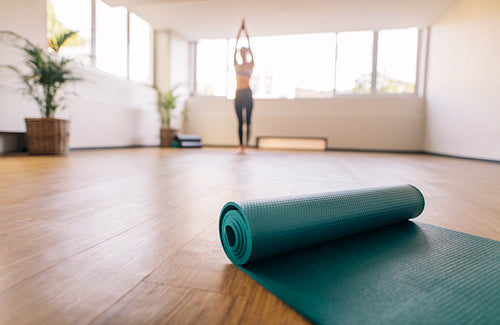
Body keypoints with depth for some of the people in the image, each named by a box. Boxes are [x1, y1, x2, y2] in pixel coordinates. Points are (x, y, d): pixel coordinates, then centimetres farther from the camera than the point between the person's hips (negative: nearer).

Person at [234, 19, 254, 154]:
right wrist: (240, 30, 14)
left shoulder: (250, 65, 8)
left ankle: (246, 144, -3)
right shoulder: (237, 65, 15)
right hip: (238, 94, 3)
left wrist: (245, 30, 10)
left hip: (247, 93, -3)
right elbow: (235, 48, 13)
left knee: (247, 121, -4)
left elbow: (249, 46, 6)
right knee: (240, 121, 3)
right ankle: (241, 145, 6)